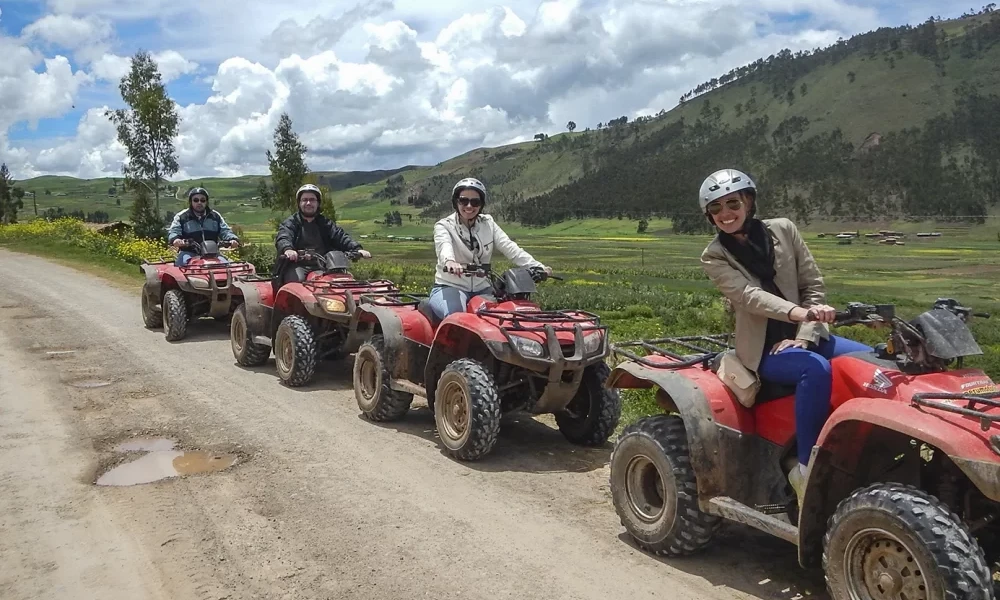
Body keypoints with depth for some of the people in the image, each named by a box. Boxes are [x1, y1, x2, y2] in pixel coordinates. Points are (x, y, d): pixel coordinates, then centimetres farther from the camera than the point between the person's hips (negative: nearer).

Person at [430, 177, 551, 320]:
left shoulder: (488, 224, 9)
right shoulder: (444, 226, -3)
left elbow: (509, 247, -3)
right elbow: (444, 246, -26)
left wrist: (538, 267, -19)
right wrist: (449, 261, -52)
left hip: (481, 289, 4)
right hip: (449, 288, -4)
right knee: (456, 314, -35)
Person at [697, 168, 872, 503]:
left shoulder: (783, 230, 5)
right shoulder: (714, 258, -3)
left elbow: (813, 286, 4)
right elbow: (750, 297, -21)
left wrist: (804, 335, -9)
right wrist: (798, 312, -39)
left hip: (803, 336, 4)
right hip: (763, 347, -4)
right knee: (817, 369, -34)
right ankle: (807, 468, -25)